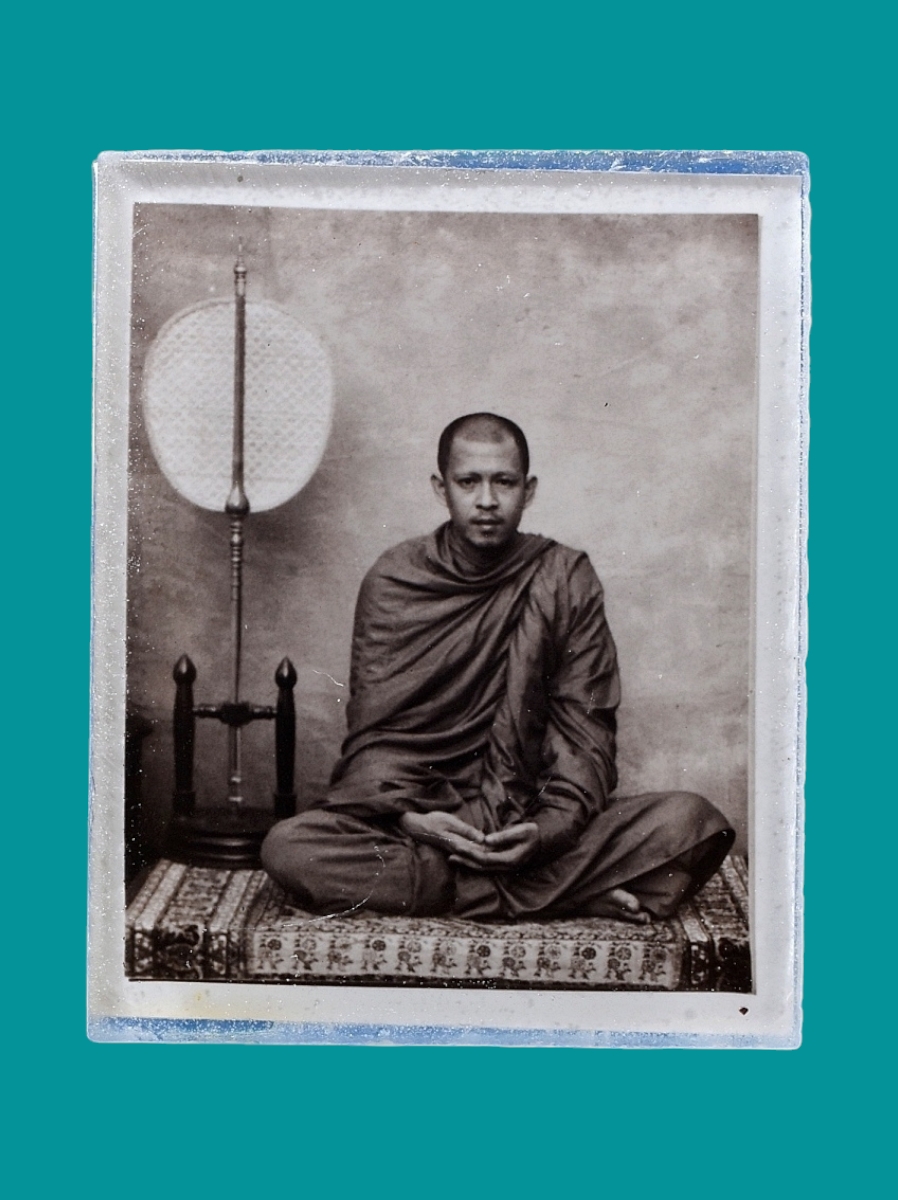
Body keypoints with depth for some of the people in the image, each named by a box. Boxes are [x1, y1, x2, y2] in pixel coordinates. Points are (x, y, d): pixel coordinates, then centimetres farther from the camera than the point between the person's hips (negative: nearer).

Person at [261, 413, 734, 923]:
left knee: (693, 822, -23)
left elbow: (585, 727, 0)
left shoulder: (567, 579, 4)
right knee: (288, 847, -30)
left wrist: (551, 826, -18)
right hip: (427, 817, 1)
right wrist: (408, 815, -19)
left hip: (534, 819, 0)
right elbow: (372, 731, 1)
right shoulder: (394, 580, 4)